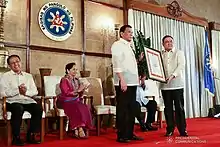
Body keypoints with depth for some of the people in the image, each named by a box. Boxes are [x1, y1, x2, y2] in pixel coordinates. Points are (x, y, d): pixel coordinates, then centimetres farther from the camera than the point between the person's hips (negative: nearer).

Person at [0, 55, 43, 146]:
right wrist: (17, 91, -14)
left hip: (27, 100, 4)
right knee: (18, 109, -37)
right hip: (12, 101, -3)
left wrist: (26, 92, -10)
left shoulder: (28, 76, 20)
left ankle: (31, 135, -13)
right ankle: (16, 137, -20)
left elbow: (35, 91, 11)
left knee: (38, 108, -26)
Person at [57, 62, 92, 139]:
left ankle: (77, 131, -24)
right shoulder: (64, 80, -5)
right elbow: (66, 93, -17)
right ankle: (80, 130, -25)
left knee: (85, 108, -24)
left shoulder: (76, 80, 15)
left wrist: (82, 89, -4)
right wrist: (78, 90, -19)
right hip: (66, 102, -6)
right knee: (77, 109, -33)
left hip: (75, 101, 6)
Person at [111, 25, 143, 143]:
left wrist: (139, 59, 13)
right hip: (123, 83, -9)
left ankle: (130, 134, 19)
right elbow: (117, 64, -15)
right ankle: (121, 135, 2)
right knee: (122, 109, -4)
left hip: (132, 82, 9)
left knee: (131, 109, 11)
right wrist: (122, 80, -22)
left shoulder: (129, 47, 22)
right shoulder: (117, 45, -4)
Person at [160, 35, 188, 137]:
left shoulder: (179, 53, 8)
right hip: (165, 85, 2)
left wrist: (173, 75, -19)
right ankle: (170, 129, 13)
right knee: (168, 108, 5)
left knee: (179, 107, -2)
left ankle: (182, 130, 6)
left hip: (177, 84, -2)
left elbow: (181, 66, -5)